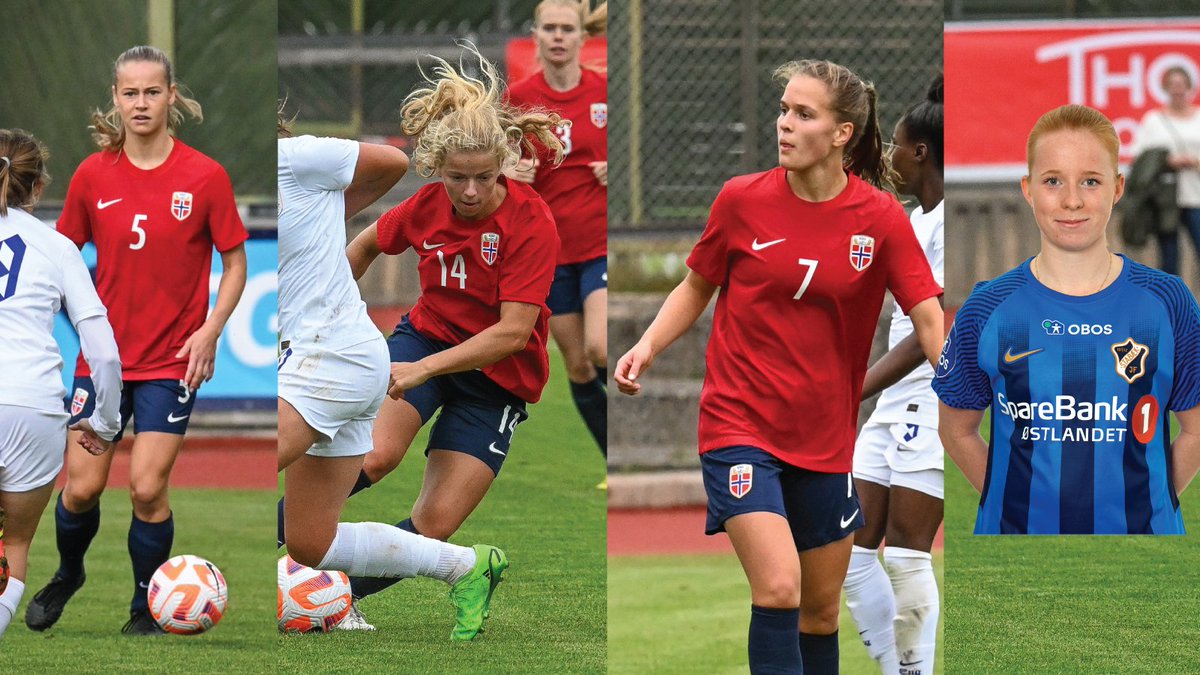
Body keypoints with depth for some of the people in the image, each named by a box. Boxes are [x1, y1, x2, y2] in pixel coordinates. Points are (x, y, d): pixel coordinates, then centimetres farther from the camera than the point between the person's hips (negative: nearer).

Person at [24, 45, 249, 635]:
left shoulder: (205, 177, -8)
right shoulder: (93, 176, -2)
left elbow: (235, 264, -1)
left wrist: (210, 329, -13)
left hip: (172, 360, -2)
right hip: (104, 356, 2)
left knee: (147, 491, -7)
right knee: (81, 488, 2)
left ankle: (146, 612, 13)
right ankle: (67, 576, 32)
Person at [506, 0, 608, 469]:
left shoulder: (605, 91, -3)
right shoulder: (519, 96, 0)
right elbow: (503, 164, 8)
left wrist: (617, 170, -12)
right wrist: (513, 173, -14)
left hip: (602, 241, -2)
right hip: (551, 248, 2)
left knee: (599, 349, -22)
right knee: (577, 365, 6)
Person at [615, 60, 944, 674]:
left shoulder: (880, 218, -6)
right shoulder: (742, 200, -6)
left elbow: (929, 320, -7)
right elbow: (697, 287, 10)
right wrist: (647, 346, -6)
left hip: (825, 437, 2)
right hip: (739, 423, -2)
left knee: (821, 611, 12)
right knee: (778, 588, -21)